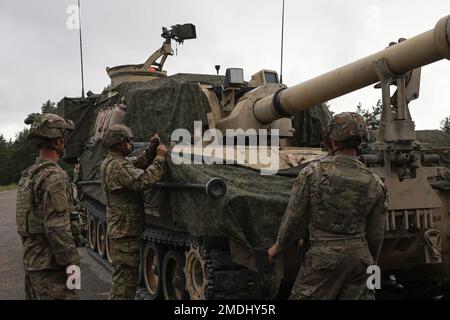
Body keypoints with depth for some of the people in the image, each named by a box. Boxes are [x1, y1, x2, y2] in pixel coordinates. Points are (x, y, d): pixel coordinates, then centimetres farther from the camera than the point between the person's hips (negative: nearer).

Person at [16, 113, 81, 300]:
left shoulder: (28, 175, 12)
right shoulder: (55, 176, -17)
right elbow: (57, 228, -23)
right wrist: (72, 262, -19)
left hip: (30, 263, 10)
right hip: (51, 266, -9)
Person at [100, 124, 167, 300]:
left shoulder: (110, 162, 12)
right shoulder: (118, 166, -20)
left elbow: (139, 163, 15)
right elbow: (144, 180, -30)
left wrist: (151, 150, -1)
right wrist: (160, 157, -21)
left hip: (118, 230, 11)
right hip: (125, 231, -11)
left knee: (121, 277, 21)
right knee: (126, 278, -4)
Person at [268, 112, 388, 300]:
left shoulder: (312, 173, -10)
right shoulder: (374, 184, 0)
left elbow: (295, 219, -4)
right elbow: (375, 235, 7)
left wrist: (278, 247, 13)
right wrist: (370, 263, 25)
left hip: (323, 258, -3)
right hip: (359, 256, 4)